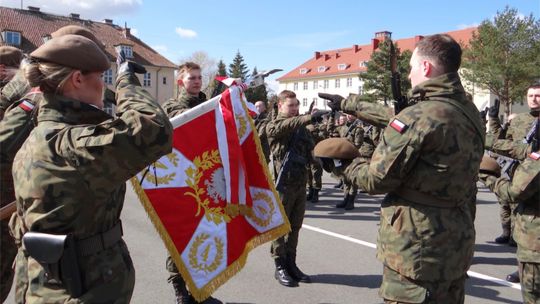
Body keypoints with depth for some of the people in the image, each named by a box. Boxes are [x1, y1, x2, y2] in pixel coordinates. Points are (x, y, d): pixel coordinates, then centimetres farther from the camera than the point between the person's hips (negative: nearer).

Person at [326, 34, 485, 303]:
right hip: (458, 245, 9)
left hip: (416, 250, -8)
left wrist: (349, 166, 4)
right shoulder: (470, 112, 5)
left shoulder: (419, 117, -22)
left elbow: (377, 179, -16)